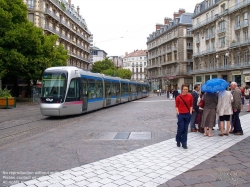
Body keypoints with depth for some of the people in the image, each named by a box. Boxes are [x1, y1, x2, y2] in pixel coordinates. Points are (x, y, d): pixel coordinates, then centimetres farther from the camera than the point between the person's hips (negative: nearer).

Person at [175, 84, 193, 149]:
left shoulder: (190, 96, 1)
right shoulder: (178, 97, -5)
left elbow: (191, 105, 9)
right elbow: (176, 106, 2)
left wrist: (190, 112, 0)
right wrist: (177, 112, -7)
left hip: (187, 114, 2)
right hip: (181, 114, -2)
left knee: (185, 129, 5)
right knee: (181, 128, -1)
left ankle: (184, 143, 14)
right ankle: (178, 140, 25)